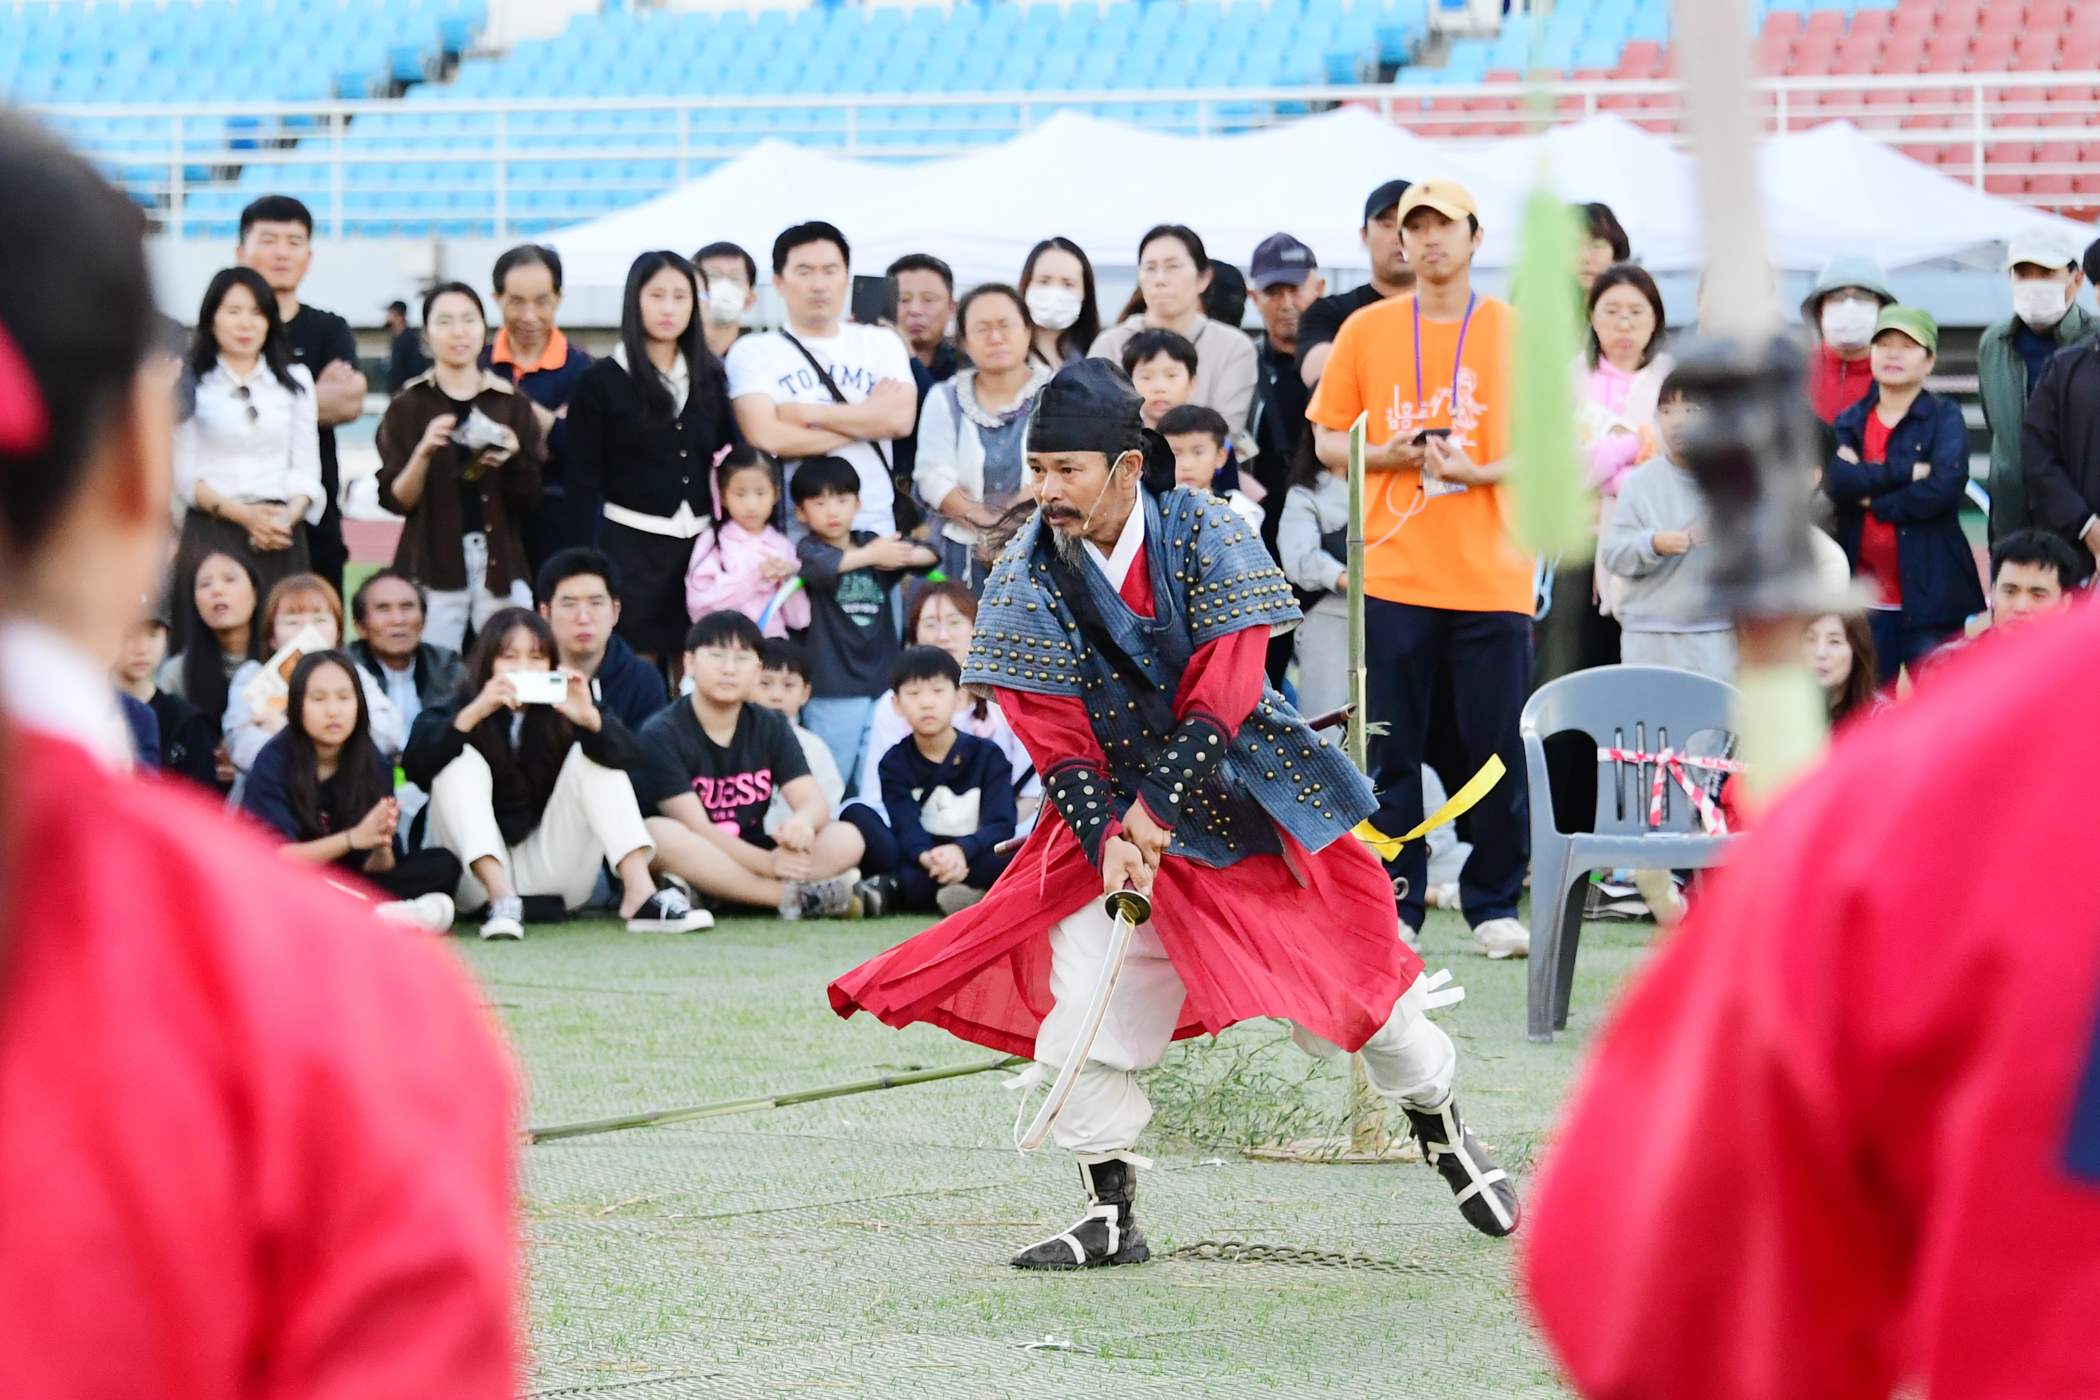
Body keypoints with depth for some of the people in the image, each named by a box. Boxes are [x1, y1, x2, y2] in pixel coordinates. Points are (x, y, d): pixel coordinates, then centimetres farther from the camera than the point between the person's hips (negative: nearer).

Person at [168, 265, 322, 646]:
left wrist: (290, 514, -9)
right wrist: (243, 514, -13)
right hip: (211, 532, -3)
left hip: (281, 533, 3)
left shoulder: (296, 381, 16)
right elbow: (183, 476, -1)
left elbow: (305, 467, 11)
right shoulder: (194, 384, 5)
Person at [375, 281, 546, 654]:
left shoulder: (513, 405, 8)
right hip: (434, 567, -1)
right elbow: (395, 500, -1)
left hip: (500, 566, 1)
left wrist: (511, 461, -12)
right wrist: (423, 452, -17)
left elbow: (530, 503, 7)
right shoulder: (408, 406, 5)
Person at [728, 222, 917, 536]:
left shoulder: (881, 343, 15)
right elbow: (765, 437, -10)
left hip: (874, 530, 2)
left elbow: (901, 419, -3)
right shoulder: (753, 352, 6)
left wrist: (806, 413, -5)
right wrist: (868, 420, -3)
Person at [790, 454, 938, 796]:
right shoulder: (809, 549, -1)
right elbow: (824, 564, -25)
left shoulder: (871, 542, 12)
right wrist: (872, 556, -20)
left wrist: (900, 556, -14)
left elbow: (930, 555, 7)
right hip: (833, 689, -4)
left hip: (881, 679, 4)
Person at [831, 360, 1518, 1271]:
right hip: (1115, 809, 1)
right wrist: (1105, 839, -24)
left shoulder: (1207, 539, -14)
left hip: (1242, 786, -1)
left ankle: (1441, 1128, 30)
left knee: (1349, 975, 3)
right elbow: (1056, 737, -9)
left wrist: (1156, 808, -27)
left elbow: (1221, 699, -19)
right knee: (1086, 1002, -12)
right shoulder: (1026, 578, -10)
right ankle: (1111, 1213, 1)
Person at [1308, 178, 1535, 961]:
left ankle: (1494, 908, 7)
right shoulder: (1367, 330, 8)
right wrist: (1392, 456, -9)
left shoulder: (1516, 332, 5)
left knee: (1497, 748, -2)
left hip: (1492, 574, -1)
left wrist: (1479, 472, -13)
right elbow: (1327, 440, 11)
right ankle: (1392, 908, 7)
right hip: (1394, 571, 1)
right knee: (1389, 750, 0)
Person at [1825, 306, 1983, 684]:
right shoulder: (1851, 422, 12)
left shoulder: (1944, 418, 2)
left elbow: (1946, 486, -15)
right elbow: (1834, 479, -8)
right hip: (1867, 596, 3)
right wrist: (1906, 472, -15)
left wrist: (1871, 497, -8)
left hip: (1928, 594, -3)